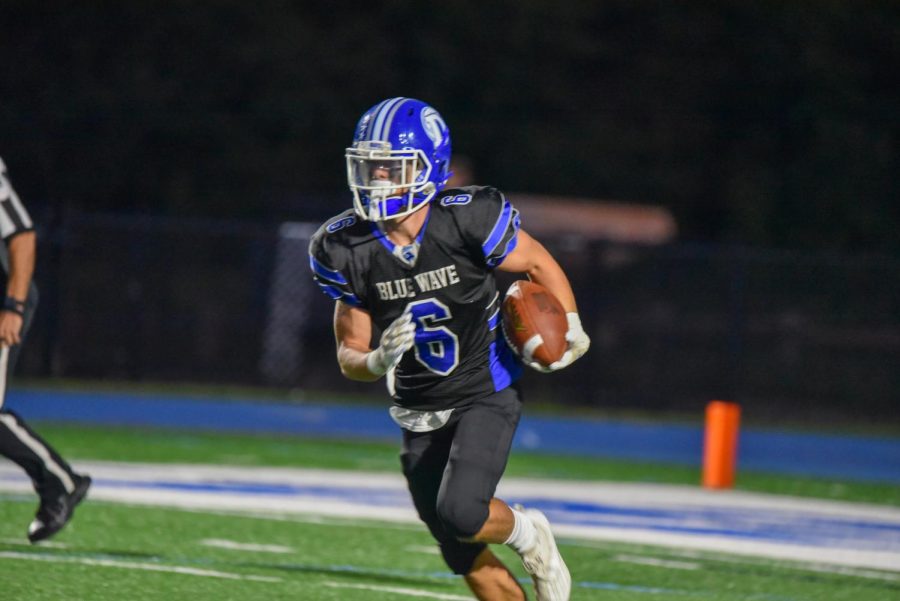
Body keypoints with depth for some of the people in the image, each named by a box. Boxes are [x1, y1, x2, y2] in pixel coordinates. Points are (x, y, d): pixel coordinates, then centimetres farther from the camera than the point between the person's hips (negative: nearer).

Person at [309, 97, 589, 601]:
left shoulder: (467, 220, -19)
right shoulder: (347, 250, -9)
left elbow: (539, 263, 0)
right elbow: (350, 354, -1)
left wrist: (570, 329, -8)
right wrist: (377, 361, -22)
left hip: (486, 397, -4)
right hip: (420, 417, 4)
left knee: (459, 513, -25)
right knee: (468, 560, 6)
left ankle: (527, 534, 8)